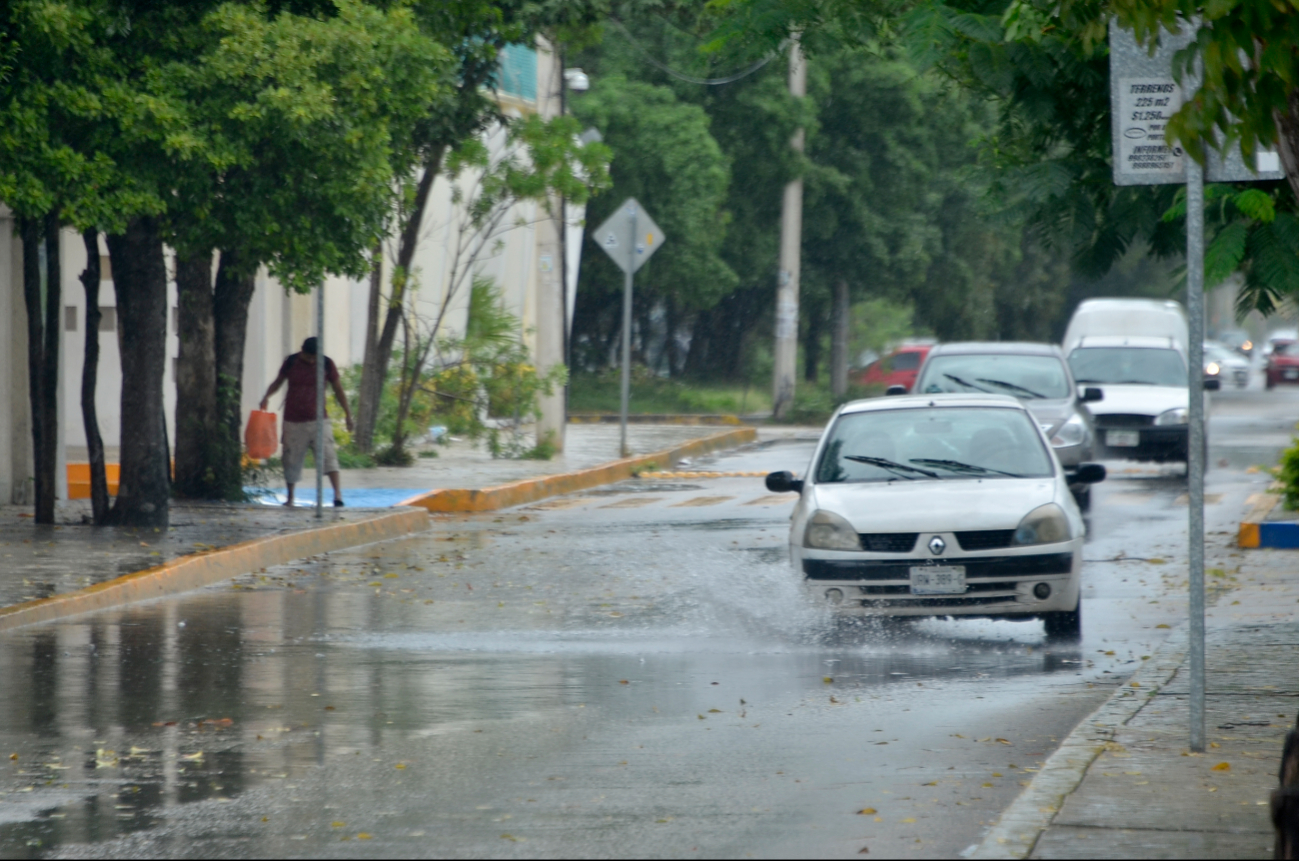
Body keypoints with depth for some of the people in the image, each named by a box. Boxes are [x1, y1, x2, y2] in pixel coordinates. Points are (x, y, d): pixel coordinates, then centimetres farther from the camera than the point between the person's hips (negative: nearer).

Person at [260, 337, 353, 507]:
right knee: (292, 460, 6)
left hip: (318, 420, -1)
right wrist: (267, 396, -4)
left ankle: (338, 494, -25)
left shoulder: (327, 364, 0)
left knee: (327, 454, -17)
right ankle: (290, 498, 21)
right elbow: (278, 382, 15)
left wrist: (348, 414, 8)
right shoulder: (291, 363, 1)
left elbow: (338, 389, 9)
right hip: (294, 421, 1)